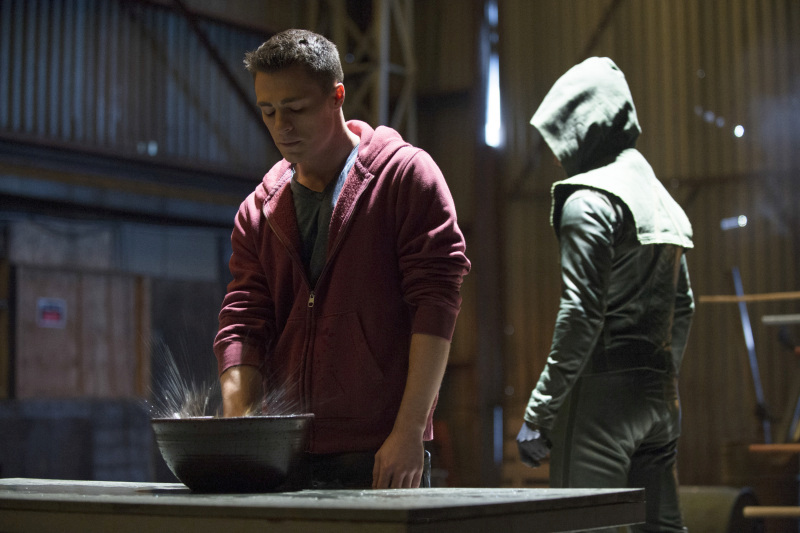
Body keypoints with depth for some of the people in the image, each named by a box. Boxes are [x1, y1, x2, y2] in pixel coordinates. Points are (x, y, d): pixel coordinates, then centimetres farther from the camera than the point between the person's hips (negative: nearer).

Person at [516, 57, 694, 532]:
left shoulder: (589, 199, -10)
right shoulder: (660, 197, 17)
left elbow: (581, 314, -18)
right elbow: (683, 307, 21)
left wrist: (538, 412, -16)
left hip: (603, 391, -9)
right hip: (660, 398, 9)